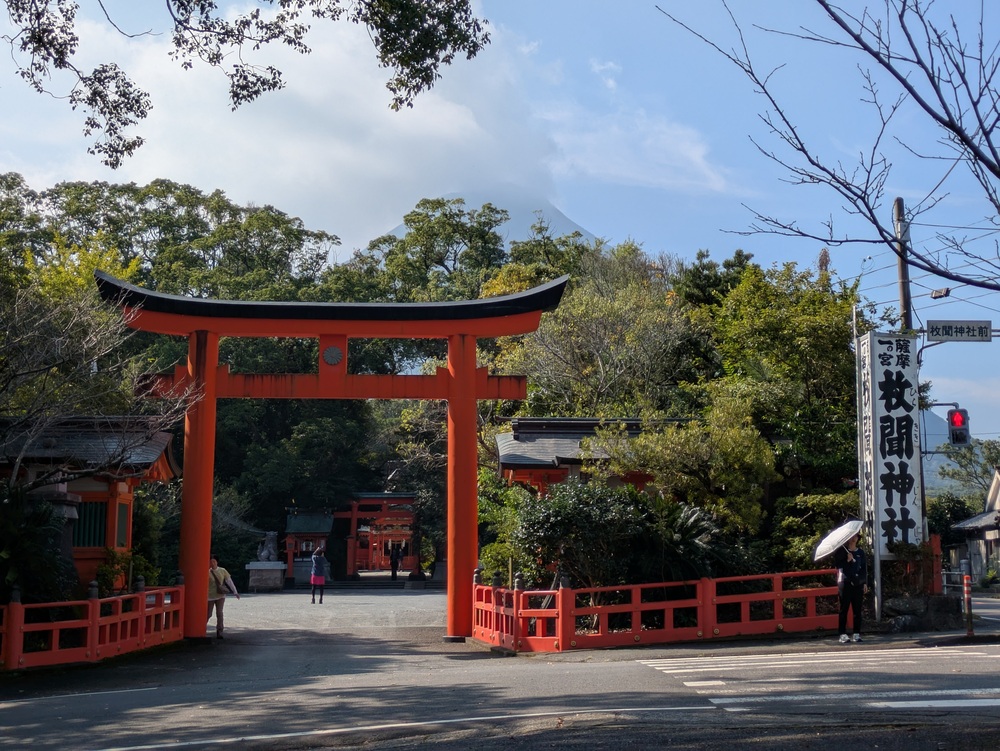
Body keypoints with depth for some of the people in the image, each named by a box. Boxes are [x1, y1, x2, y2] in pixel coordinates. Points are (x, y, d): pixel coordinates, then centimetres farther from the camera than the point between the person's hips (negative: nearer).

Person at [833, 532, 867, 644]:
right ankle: (843, 634, -3)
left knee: (857, 609, 3)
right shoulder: (842, 551, 3)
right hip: (845, 583, -3)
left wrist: (865, 582, 8)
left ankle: (857, 633, 7)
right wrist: (847, 560, -16)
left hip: (858, 583, 3)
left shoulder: (860, 552, 12)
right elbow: (837, 564, -3)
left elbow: (864, 568, 13)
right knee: (844, 609, -3)